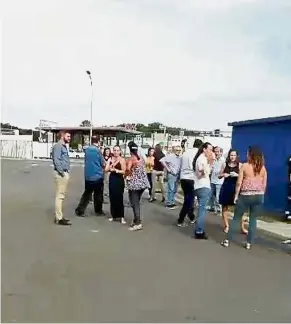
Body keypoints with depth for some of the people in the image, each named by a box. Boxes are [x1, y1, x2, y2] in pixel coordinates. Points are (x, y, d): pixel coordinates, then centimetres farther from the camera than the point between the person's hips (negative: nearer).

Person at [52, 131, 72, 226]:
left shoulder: (64, 146, 19)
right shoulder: (58, 146, -11)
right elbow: (56, 160, -20)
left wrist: (66, 172, 13)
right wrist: (61, 172, -21)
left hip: (65, 173, 10)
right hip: (61, 174, -10)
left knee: (61, 195, 14)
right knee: (60, 195, -7)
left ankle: (59, 216, 23)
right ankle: (59, 218, -4)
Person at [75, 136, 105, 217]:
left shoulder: (87, 149, 6)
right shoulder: (97, 150, -13)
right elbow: (103, 164, -7)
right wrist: (104, 165, 15)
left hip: (88, 176, 5)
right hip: (97, 175, -5)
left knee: (87, 193, 12)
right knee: (98, 194, 9)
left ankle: (79, 210, 6)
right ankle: (98, 211, 19)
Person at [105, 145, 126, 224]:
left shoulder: (122, 160, -6)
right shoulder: (110, 159, 7)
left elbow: (124, 171, -11)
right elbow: (106, 170, -2)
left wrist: (115, 170, -17)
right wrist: (112, 164, -16)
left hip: (119, 180, -4)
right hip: (112, 179, 4)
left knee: (119, 198, -5)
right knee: (112, 198, 7)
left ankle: (121, 217, 1)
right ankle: (114, 215, 19)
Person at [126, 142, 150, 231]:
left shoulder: (131, 159, -13)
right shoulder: (141, 158, 7)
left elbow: (128, 169, -29)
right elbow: (143, 170, 8)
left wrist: (126, 175, -12)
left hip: (134, 183, -7)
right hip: (143, 183, 7)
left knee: (134, 204, -2)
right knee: (137, 202, 18)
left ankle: (138, 223, -5)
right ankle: (136, 220, 24)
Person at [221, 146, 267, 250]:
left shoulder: (245, 166, -8)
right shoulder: (263, 167, 3)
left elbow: (239, 183, -8)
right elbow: (264, 184, 6)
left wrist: (236, 195, 1)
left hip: (245, 195, -3)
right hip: (259, 196, 3)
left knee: (236, 218, 7)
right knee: (253, 219, 10)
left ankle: (227, 240, 11)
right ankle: (249, 243, 13)